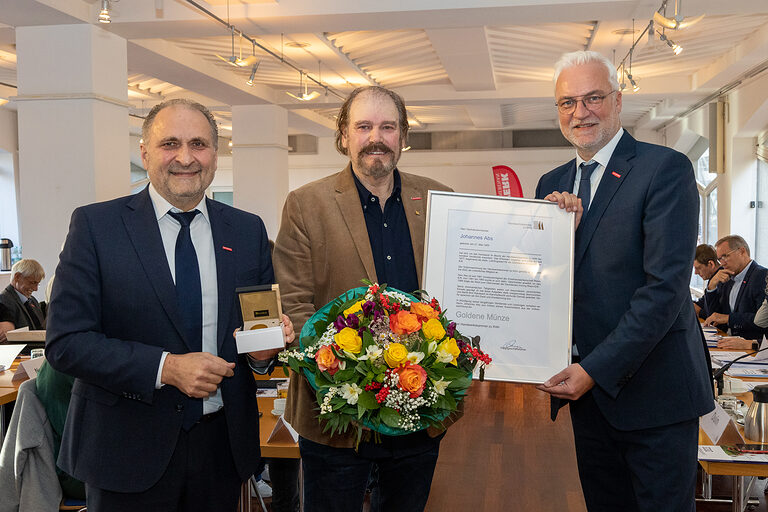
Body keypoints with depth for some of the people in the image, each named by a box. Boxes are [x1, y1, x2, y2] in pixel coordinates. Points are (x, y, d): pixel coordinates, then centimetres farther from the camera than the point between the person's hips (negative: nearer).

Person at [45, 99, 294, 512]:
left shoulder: (248, 230, 5)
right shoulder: (95, 225, -6)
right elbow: (65, 342, -11)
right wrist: (165, 367, -21)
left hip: (223, 445, 3)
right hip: (129, 451, -3)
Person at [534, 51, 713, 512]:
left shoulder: (665, 169, -10)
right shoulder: (553, 184, 11)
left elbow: (666, 286, -18)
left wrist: (596, 369, -20)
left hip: (653, 391, -6)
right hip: (587, 390, 6)